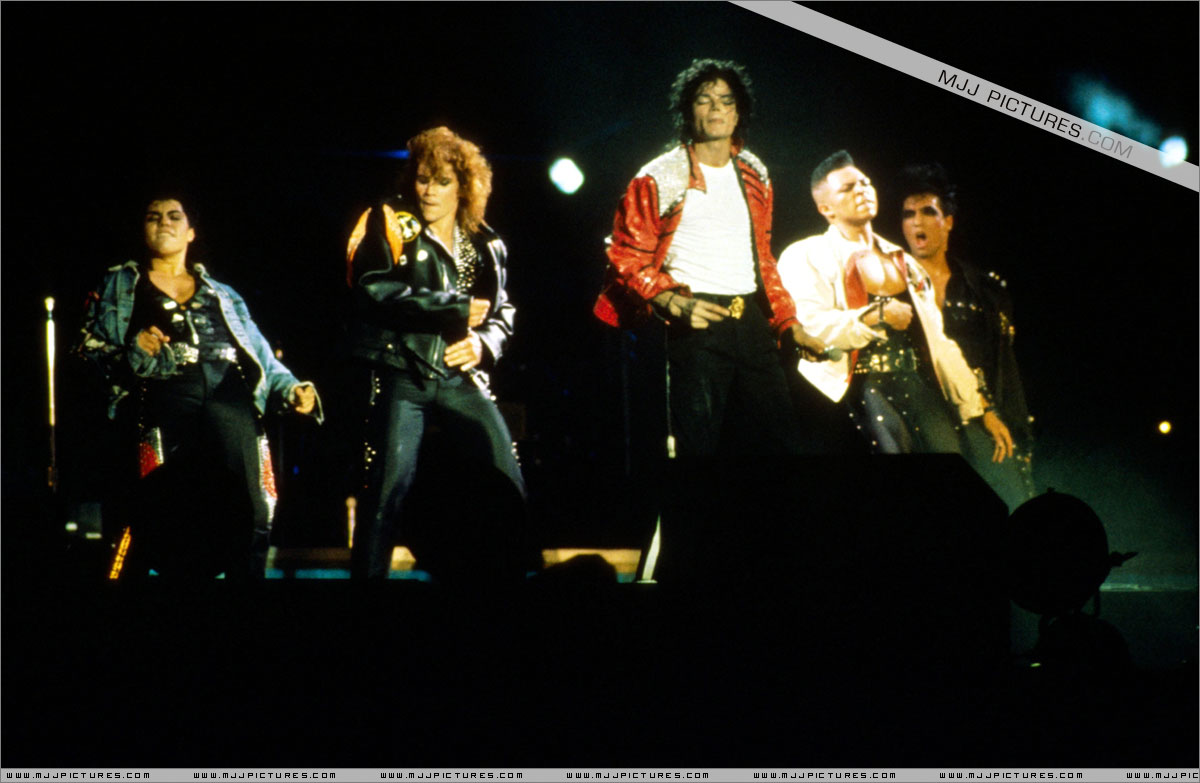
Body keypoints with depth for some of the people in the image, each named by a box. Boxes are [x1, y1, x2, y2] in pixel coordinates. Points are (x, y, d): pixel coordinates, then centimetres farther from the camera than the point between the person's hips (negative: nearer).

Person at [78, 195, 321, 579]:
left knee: (246, 522, -11)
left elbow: (262, 356, 22)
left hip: (233, 407, 3)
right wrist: (132, 353, -7)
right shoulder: (120, 286, 22)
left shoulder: (223, 296, 29)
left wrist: (290, 389, 4)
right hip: (165, 410, -2)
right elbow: (90, 348, 13)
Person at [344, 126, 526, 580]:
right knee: (389, 487, -8)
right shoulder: (388, 224, 2)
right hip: (400, 375, -4)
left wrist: (483, 343, 0)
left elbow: (502, 312, 24)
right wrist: (457, 309, -12)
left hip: (459, 377, 4)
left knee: (506, 482, -3)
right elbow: (373, 290, -13)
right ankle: (369, 574, 2)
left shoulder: (484, 244, 15)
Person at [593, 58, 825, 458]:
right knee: (698, 445, -8)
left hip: (751, 320, 6)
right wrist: (674, 304, -18)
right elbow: (627, 259, -4)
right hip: (695, 322, -6)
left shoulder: (753, 177, 18)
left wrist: (788, 324, 16)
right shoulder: (659, 179, 0)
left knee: (778, 440, 4)